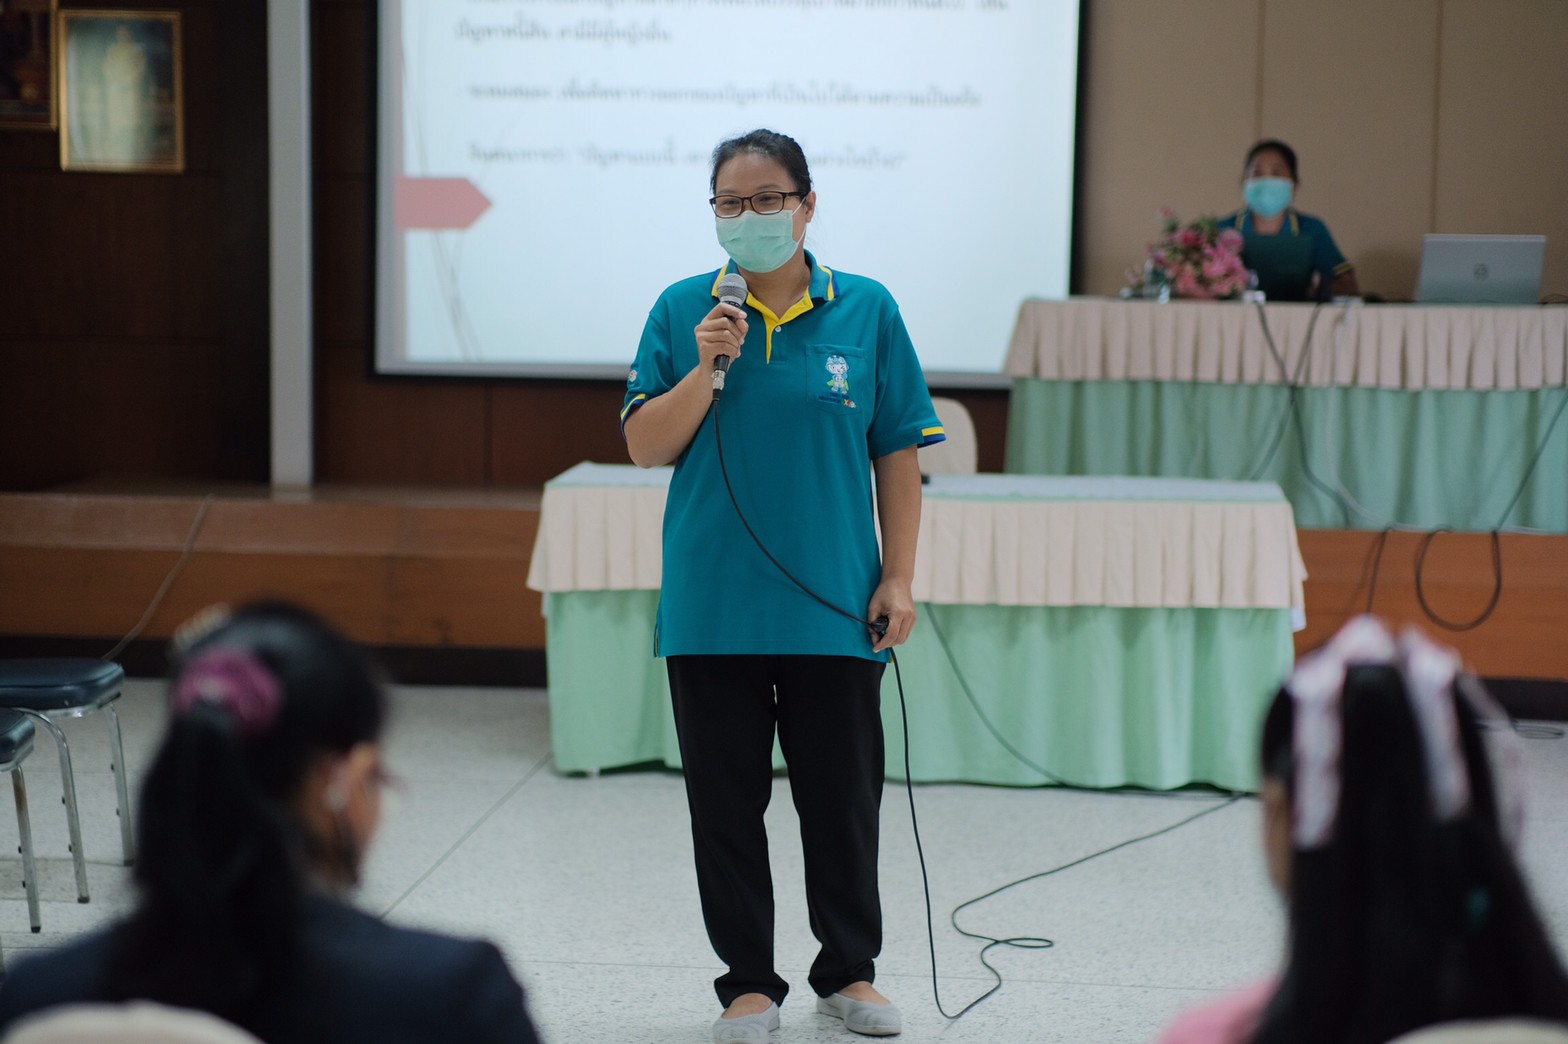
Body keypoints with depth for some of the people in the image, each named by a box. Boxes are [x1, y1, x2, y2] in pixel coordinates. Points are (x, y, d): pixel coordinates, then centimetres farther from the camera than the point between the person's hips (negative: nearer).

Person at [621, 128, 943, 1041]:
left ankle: (851, 969, 26)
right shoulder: (684, 310, 3)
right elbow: (646, 447, 0)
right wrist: (705, 367, -14)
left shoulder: (866, 311, 1)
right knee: (727, 802, 8)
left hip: (834, 605, 0)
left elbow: (899, 455, 3)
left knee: (844, 795, 8)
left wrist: (899, 579, -2)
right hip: (713, 609, 1)